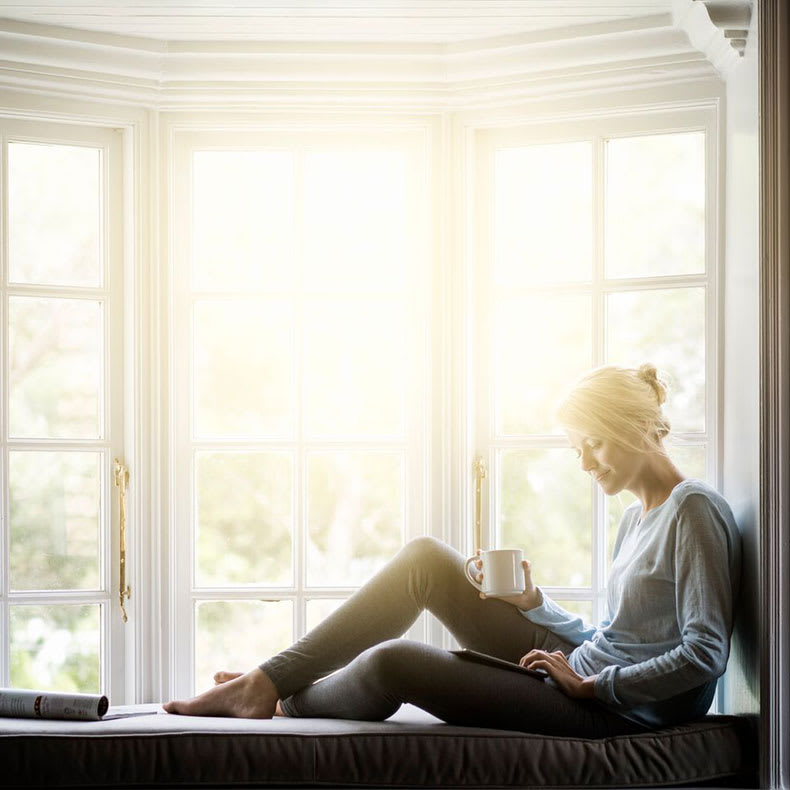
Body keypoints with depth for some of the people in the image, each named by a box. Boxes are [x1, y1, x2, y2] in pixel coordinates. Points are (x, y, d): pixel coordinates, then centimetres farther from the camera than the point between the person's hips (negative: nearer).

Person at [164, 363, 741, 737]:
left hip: (621, 715, -9)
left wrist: (592, 684, -17)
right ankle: (267, 681, 0)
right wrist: (534, 603, 4)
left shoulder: (695, 510, -13)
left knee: (390, 662, -19)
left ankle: (283, 709, 14)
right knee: (426, 558, -1)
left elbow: (705, 653, -20)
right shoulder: (639, 515, 16)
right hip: (579, 669, 9)